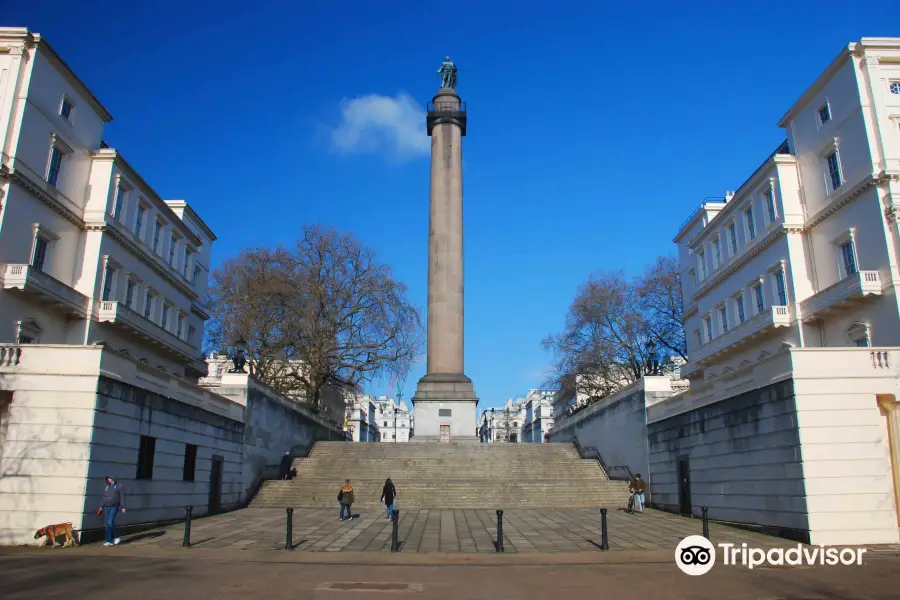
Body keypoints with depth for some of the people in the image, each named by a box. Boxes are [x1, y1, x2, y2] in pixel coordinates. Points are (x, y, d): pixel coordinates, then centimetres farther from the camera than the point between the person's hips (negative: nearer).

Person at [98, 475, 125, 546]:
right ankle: (109, 541, 9)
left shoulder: (119, 486, -2)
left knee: (110, 523, -15)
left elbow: (122, 497, -5)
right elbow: (104, 498, 19)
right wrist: (101, 507, 14)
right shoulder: (107, 487, 14)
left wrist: (123, 507, -9)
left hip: (114, 507, -6)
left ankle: (116, 536, 4)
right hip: (106, 507, 6)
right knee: (107, 524, 4)